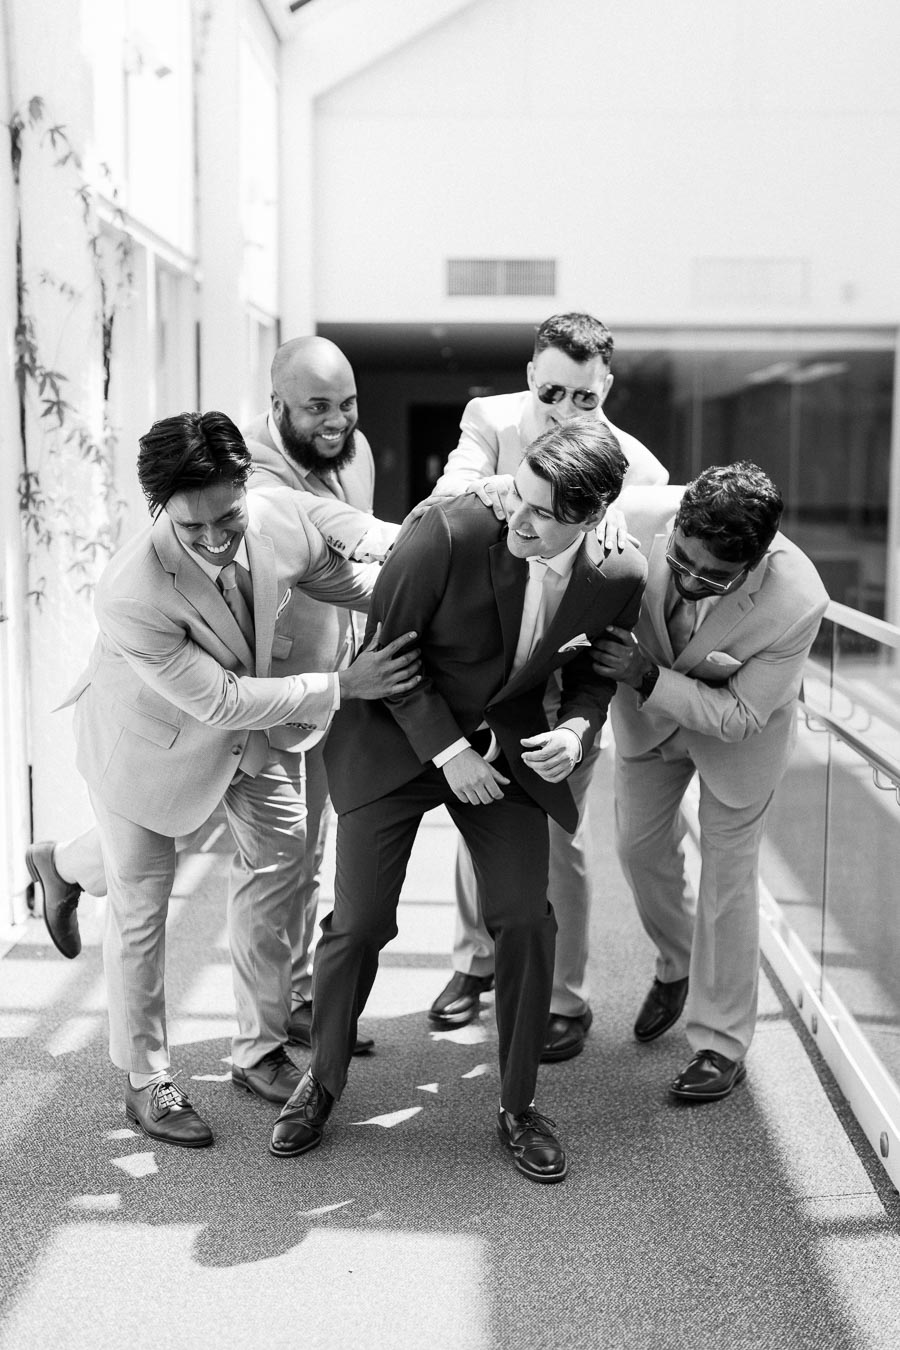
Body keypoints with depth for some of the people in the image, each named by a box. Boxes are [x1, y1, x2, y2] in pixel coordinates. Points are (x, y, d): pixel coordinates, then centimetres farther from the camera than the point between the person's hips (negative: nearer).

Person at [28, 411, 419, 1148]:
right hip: (152, 738, -5)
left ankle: (260, 1052, 34)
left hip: (253, 722, 5)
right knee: (141, 907, 8)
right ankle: (146, 1080, 29)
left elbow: (344, 580, -3)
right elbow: (219, 702, -33)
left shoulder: (282, 515, -27)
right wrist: (343, 685, -33)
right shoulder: (131, 597, -42)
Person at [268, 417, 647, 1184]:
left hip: (509, 747, 3)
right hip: (399, 738, -2)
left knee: (526, 920, -6)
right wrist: (446, 750, -17)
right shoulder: (448, 533, -27)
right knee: (359, 923, -3)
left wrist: (576, 731, -16)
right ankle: (323, 1082, 25)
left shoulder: (618, 576, -14)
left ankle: (519, 1107, 16)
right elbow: (387, 645, -14)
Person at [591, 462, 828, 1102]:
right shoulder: (636, 516, -36)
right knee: (641, 845, 18)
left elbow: (740, 716, -27)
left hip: (733, 727, -3)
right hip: (648, 710, 4)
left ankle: (722, 1042, 24)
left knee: (727, 879, 4)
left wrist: (647, 677, -40)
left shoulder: (797, 601, -39)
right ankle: (677, 966, 48)